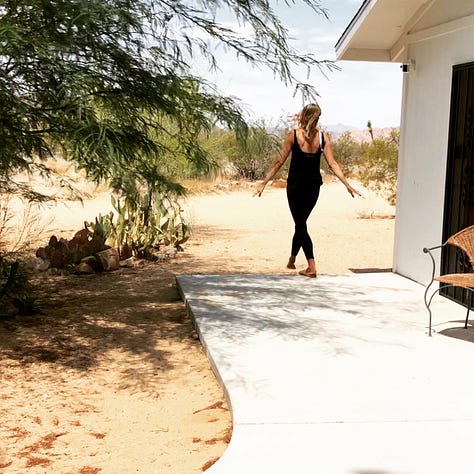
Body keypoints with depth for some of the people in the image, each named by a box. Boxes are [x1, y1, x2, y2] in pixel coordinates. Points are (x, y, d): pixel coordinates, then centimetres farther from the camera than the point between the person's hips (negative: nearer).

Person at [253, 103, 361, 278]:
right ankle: (292, 260, 31)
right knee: (301, 223, 20)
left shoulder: (294, 135, -10)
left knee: (301, 225, 2)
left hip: (295, 186, -3)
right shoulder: (324, 137, -3)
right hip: (313, 186, 3)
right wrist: (347, 184, -3)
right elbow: (332, 163, -7)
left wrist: (264, 183, -5)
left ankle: (312, 267, -7)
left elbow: (279, 162, -10)